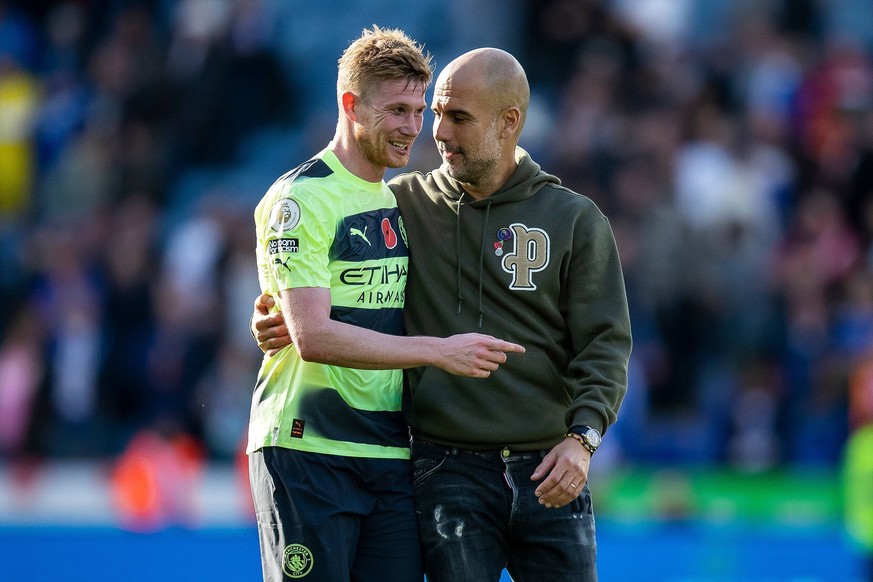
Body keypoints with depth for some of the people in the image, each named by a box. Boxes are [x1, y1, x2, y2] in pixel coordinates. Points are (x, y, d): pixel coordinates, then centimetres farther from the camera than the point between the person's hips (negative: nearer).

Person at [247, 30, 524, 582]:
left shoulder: (402, 201, 17)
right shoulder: (300, 200, -8)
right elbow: (313, 337, -18)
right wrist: (440, 350, -20)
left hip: (393, 454, 7)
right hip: (309, 451, -7)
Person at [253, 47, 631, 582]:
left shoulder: (575, 219, 5)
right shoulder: (406, 203, 7)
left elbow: (604, 343, 0)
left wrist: (582, 437, -15)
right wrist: (275, 320, -4)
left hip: (548, 472, 0)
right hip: (448, 471, 0)